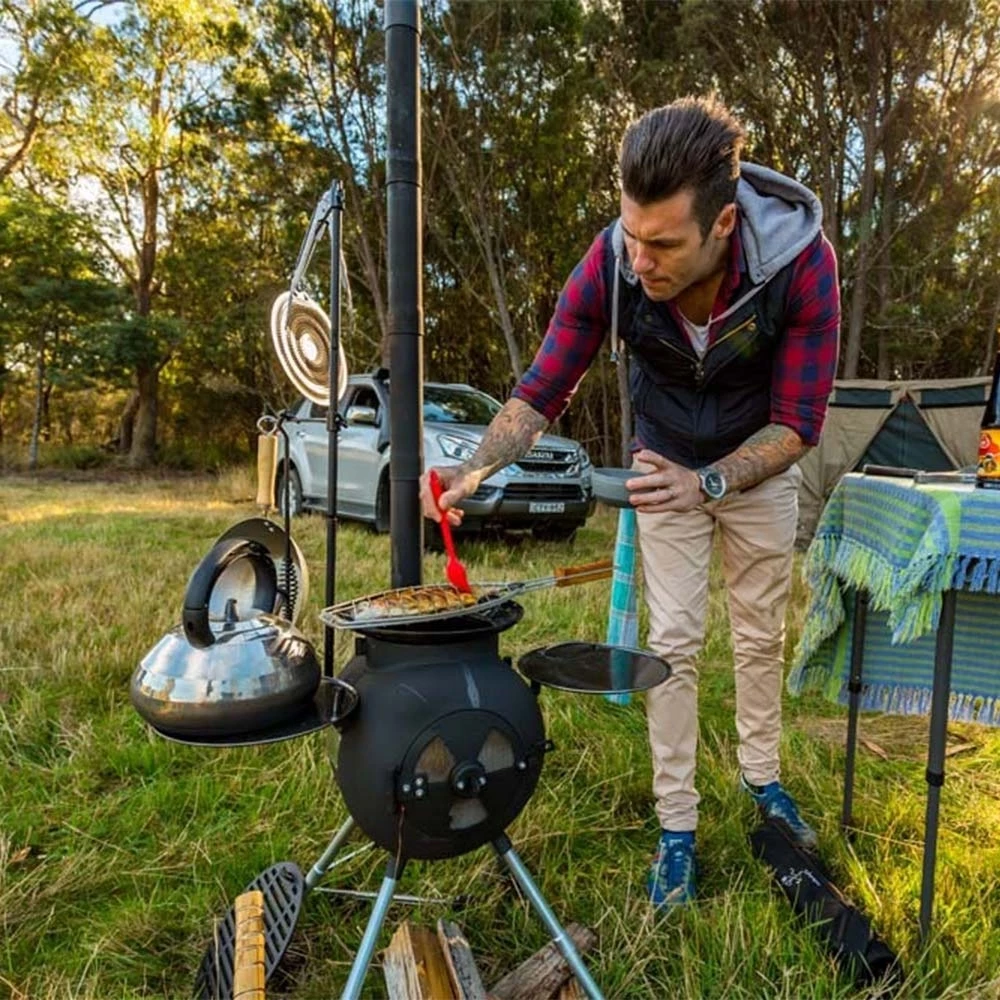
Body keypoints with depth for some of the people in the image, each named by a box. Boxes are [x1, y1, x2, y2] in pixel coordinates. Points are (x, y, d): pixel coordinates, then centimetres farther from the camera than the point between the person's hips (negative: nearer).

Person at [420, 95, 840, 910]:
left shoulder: (802, 259, -32)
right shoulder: (611, 263, -30)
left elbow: (798, 422, -26)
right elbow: (543, 391, -23)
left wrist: (708, 482, -42)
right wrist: (477, 466, -40)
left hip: (759, 465, 1)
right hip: (668, 462, 0)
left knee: (762, 631, 14)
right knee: (674, 641, 0)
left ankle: (762, 776, 38)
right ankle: (677, 826, 15)